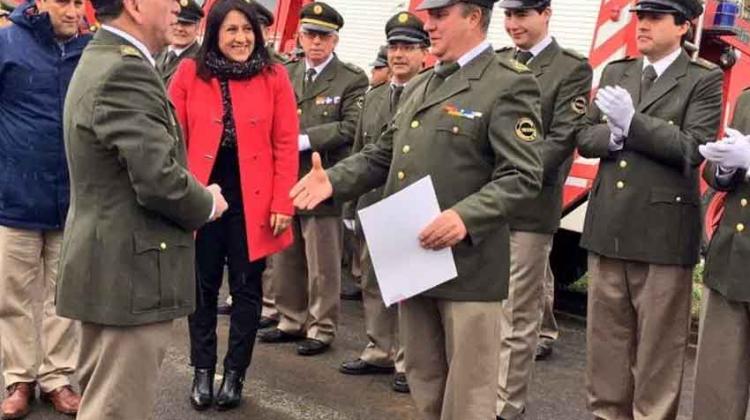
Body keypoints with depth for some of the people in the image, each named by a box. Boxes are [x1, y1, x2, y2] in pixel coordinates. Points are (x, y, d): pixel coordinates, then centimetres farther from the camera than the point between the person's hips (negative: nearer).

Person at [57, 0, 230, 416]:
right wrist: (207, 205, -6)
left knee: (103, 399, 21)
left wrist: (198, 199, 8)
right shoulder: (126, 72, -20)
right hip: (130, 274, -11)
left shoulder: (102, 60, 13)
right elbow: (159, 181, -25)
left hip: (110, 268, 11)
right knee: (119, 407, 0)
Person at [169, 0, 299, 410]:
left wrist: (283, 203, -9)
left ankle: (234, 373, 23)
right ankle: (202, 371, 25)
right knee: (203, 286, 10)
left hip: (253, 199, 0)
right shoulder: (190, 74, 0)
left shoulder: (274, 76, -1)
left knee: (247, 288, 9)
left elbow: (286, 146, -3)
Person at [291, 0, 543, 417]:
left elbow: (523, 176, -16)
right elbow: (384, 155, 18)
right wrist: (333, 180, 1)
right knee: (425, 385, 19)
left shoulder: (510, 84, -9)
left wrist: (466, 216, -30)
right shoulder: (419, 86, 17)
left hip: (468, 262, -8)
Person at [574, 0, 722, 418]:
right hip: (608, 225, 5)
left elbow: (693, 148, -13)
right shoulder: (615, 73, 13)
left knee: (659, 342, 4)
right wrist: (614, 136, -13)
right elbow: (585, 138, 8)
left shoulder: (704, 80, -3)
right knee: (606, 335, 14)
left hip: (663, 230, -5)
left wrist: (632, 123, -21)